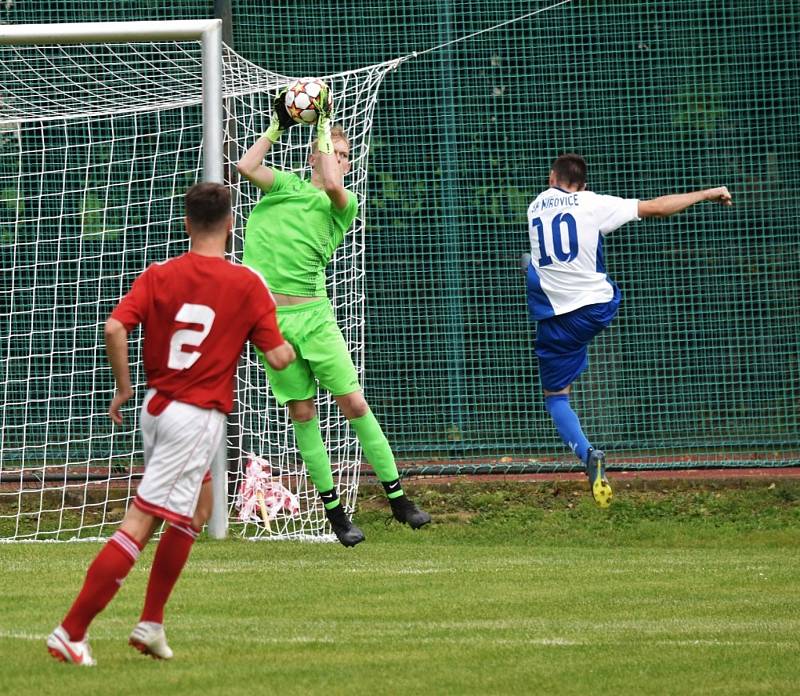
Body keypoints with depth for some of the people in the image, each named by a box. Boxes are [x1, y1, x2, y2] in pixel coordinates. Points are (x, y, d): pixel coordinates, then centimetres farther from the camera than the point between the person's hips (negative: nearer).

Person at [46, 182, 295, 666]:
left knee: (198, 509, 25)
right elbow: (278, 358, -5)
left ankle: (153, 623, 21)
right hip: (200, 417, -6)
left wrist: (124, 386, 2)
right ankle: (72, 632, -13)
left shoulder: (160, 276, 2)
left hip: (156, 408, 6)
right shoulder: (247, 284, -6)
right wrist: (290, 349, 18)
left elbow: (115, 326, -11)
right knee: (140, 523, -8)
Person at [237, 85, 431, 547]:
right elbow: (246, 166, -3)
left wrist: (325, 128, -4)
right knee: (302, 414, 2)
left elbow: (332, 185, -13)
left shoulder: (344, 205, 9)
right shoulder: (285, 185, 14)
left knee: (355, 404, -4)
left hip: (313, 313, -1)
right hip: (270, 315, 1)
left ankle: (397, 497, 4)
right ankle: (333, 508, 8)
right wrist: (279, 126, 3)